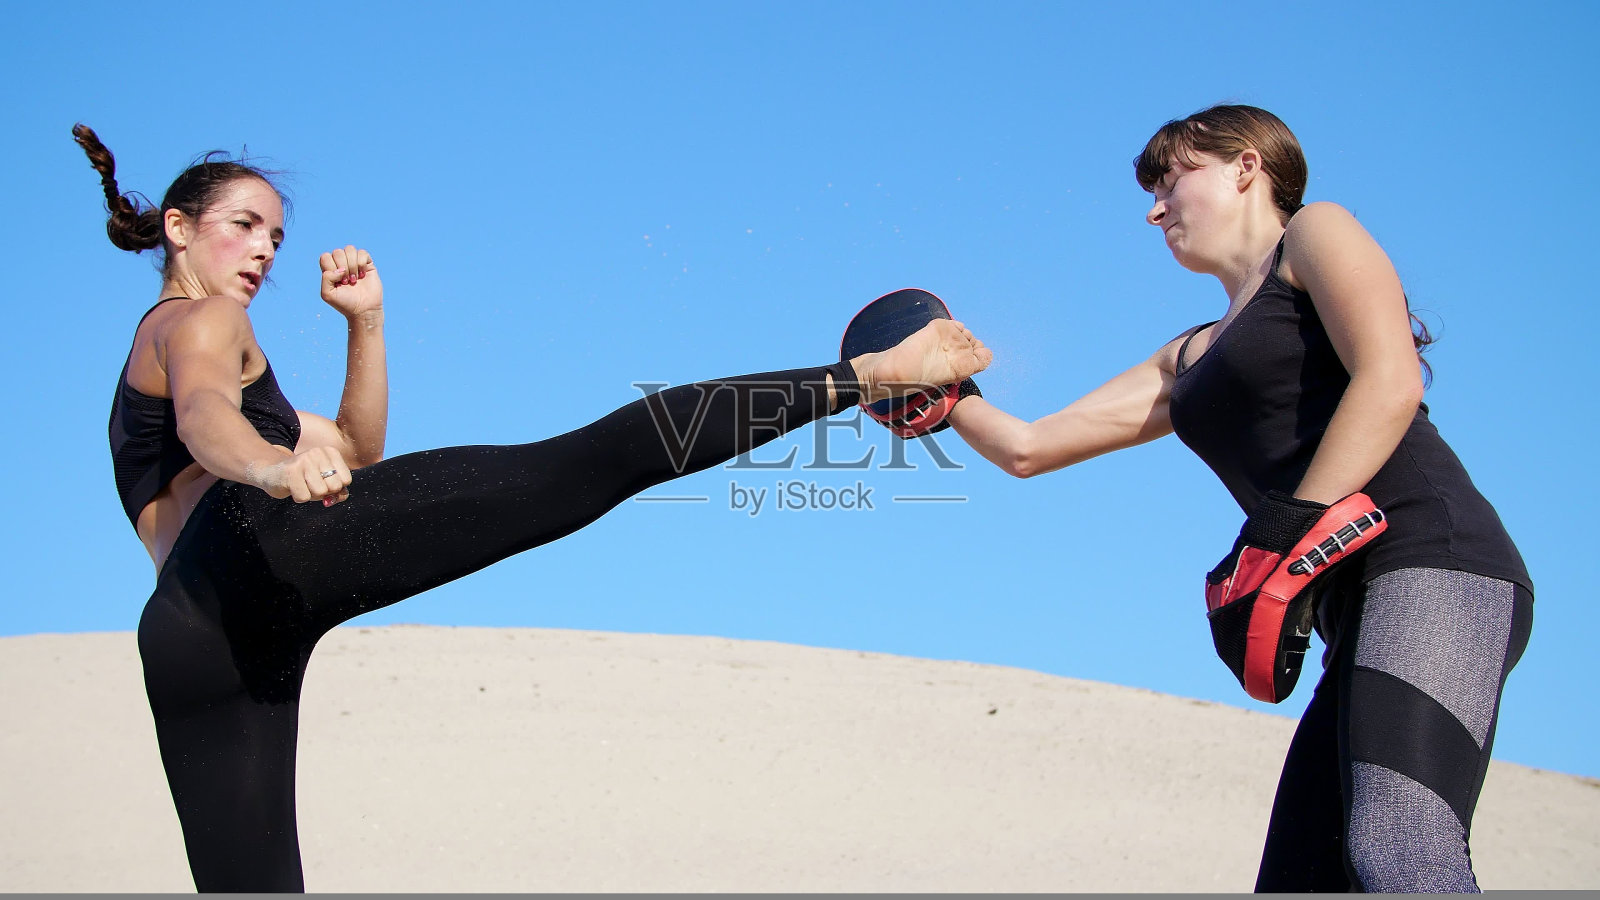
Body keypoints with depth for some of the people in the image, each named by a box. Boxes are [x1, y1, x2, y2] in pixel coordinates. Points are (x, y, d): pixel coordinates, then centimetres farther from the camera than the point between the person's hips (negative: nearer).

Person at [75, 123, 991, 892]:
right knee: (597, 459, -18)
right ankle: (868, 372, -24)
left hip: (186, 635, 8)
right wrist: (274, 467, -33)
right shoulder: (202, 321, 17)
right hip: (279, 537, -8)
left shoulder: (145, 379, 43)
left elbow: (355, 450, 38)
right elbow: (206, 417, -12)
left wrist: (366, 321, 30)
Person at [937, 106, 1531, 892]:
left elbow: (1390, 383, -9)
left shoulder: (1314, 232, 9)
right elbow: (1027, 448, 33)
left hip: (1434, 563, -8)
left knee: (1397, 854, -30)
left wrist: (1287, 543, -15)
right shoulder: (1187, 362, 30)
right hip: (1355, 607, 8)